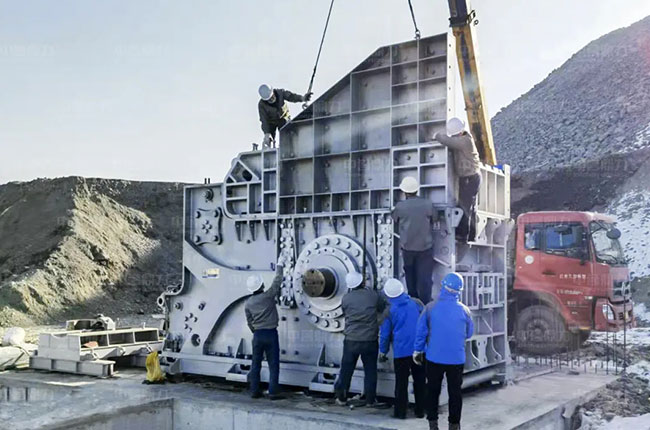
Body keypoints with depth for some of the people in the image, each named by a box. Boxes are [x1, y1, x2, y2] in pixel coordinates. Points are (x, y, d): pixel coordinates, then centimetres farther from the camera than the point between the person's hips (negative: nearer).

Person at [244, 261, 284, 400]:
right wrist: (279, 266, 13)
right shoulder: (268, 296, -9)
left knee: (255, 364, 12)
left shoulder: (248, 303, 3)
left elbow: (249, 323, 11)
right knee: (273, 364, 1)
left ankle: (254, 391, 15)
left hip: (257, 335, 4)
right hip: (270, 333, -4)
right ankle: (273, 392, -1)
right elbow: (277, 282, 0)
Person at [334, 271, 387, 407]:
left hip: (351, 340, 0)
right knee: (370, 371, 12)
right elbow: (383, 307, 8)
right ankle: (370, 399, 19)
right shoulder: (373, 295, -7)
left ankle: (341, 398, 21)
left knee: (346, 370, 12)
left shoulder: (346, 298, -6)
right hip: (370, 341, 0)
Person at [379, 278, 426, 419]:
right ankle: (420, 411, 17)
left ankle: (400, 411, 9)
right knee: (420, 381, 12)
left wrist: (383, 352, 17)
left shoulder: (389, 310, -2)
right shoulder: (416, 303, 3)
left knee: (401, 382, 6)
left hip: (401, 351, -3)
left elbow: (385, 334, 3)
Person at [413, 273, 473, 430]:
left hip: (434, 357, 0)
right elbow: (469, 334, 7)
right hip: (457, 358, 0)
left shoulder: (430, 308, -9)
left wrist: (418, 350, 9)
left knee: (433, 390, 14)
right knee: (455, 392, 11)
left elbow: (421, 331, -4)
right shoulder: (464, 310, -6)